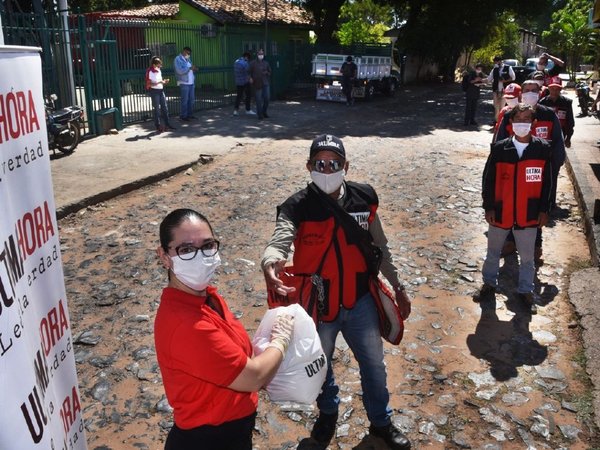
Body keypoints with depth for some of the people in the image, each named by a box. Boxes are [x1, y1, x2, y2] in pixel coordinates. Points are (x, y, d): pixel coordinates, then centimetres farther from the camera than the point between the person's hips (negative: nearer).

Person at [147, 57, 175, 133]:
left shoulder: (159, 70, 10)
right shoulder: (150, 72, -12)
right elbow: (150, 84, -16)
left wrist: (164, 81, 1)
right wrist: (159, 82, -26)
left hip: (161, 90, 7)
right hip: (154, 91, -7)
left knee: (165, 108, 8)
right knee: (157, 109, -1)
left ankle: (167, 124, 17)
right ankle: (158, 126, 6)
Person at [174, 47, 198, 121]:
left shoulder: (188, 59, 18)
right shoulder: (178, 59, -6)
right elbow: (180, 71, -17)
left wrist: (194, 69, 3)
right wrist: (190, 68, -19)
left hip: (191, 82, 8)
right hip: (184, 83, -8)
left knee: (191, 99, 8)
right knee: (185, 100, -6)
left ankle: (190, 114, 16)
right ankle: (183, 116, 1)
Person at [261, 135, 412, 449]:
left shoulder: (364, 198, -6)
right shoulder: (297, 207, -17)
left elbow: (379, 247, 5)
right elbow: (279, 242, -34)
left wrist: (397, 287, 9)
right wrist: (270, 263, -58)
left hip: (360, 302, 2)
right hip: (317, 306, -2)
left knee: (373, 364, 18)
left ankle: (381, 422, 46)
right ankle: (328, 412, 53)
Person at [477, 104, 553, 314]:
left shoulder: (543, 149, -6)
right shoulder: (499, 148, -8)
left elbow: (547, 182, 1)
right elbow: (489, 180, -3)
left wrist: (543, 210, 1)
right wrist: (488, 207, -3)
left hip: (528, 215, 0)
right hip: (500, 213, 0)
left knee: (527, 257, 13)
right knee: (493, 252, 18)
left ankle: (526, 291, 31)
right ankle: (489, 283, 38)